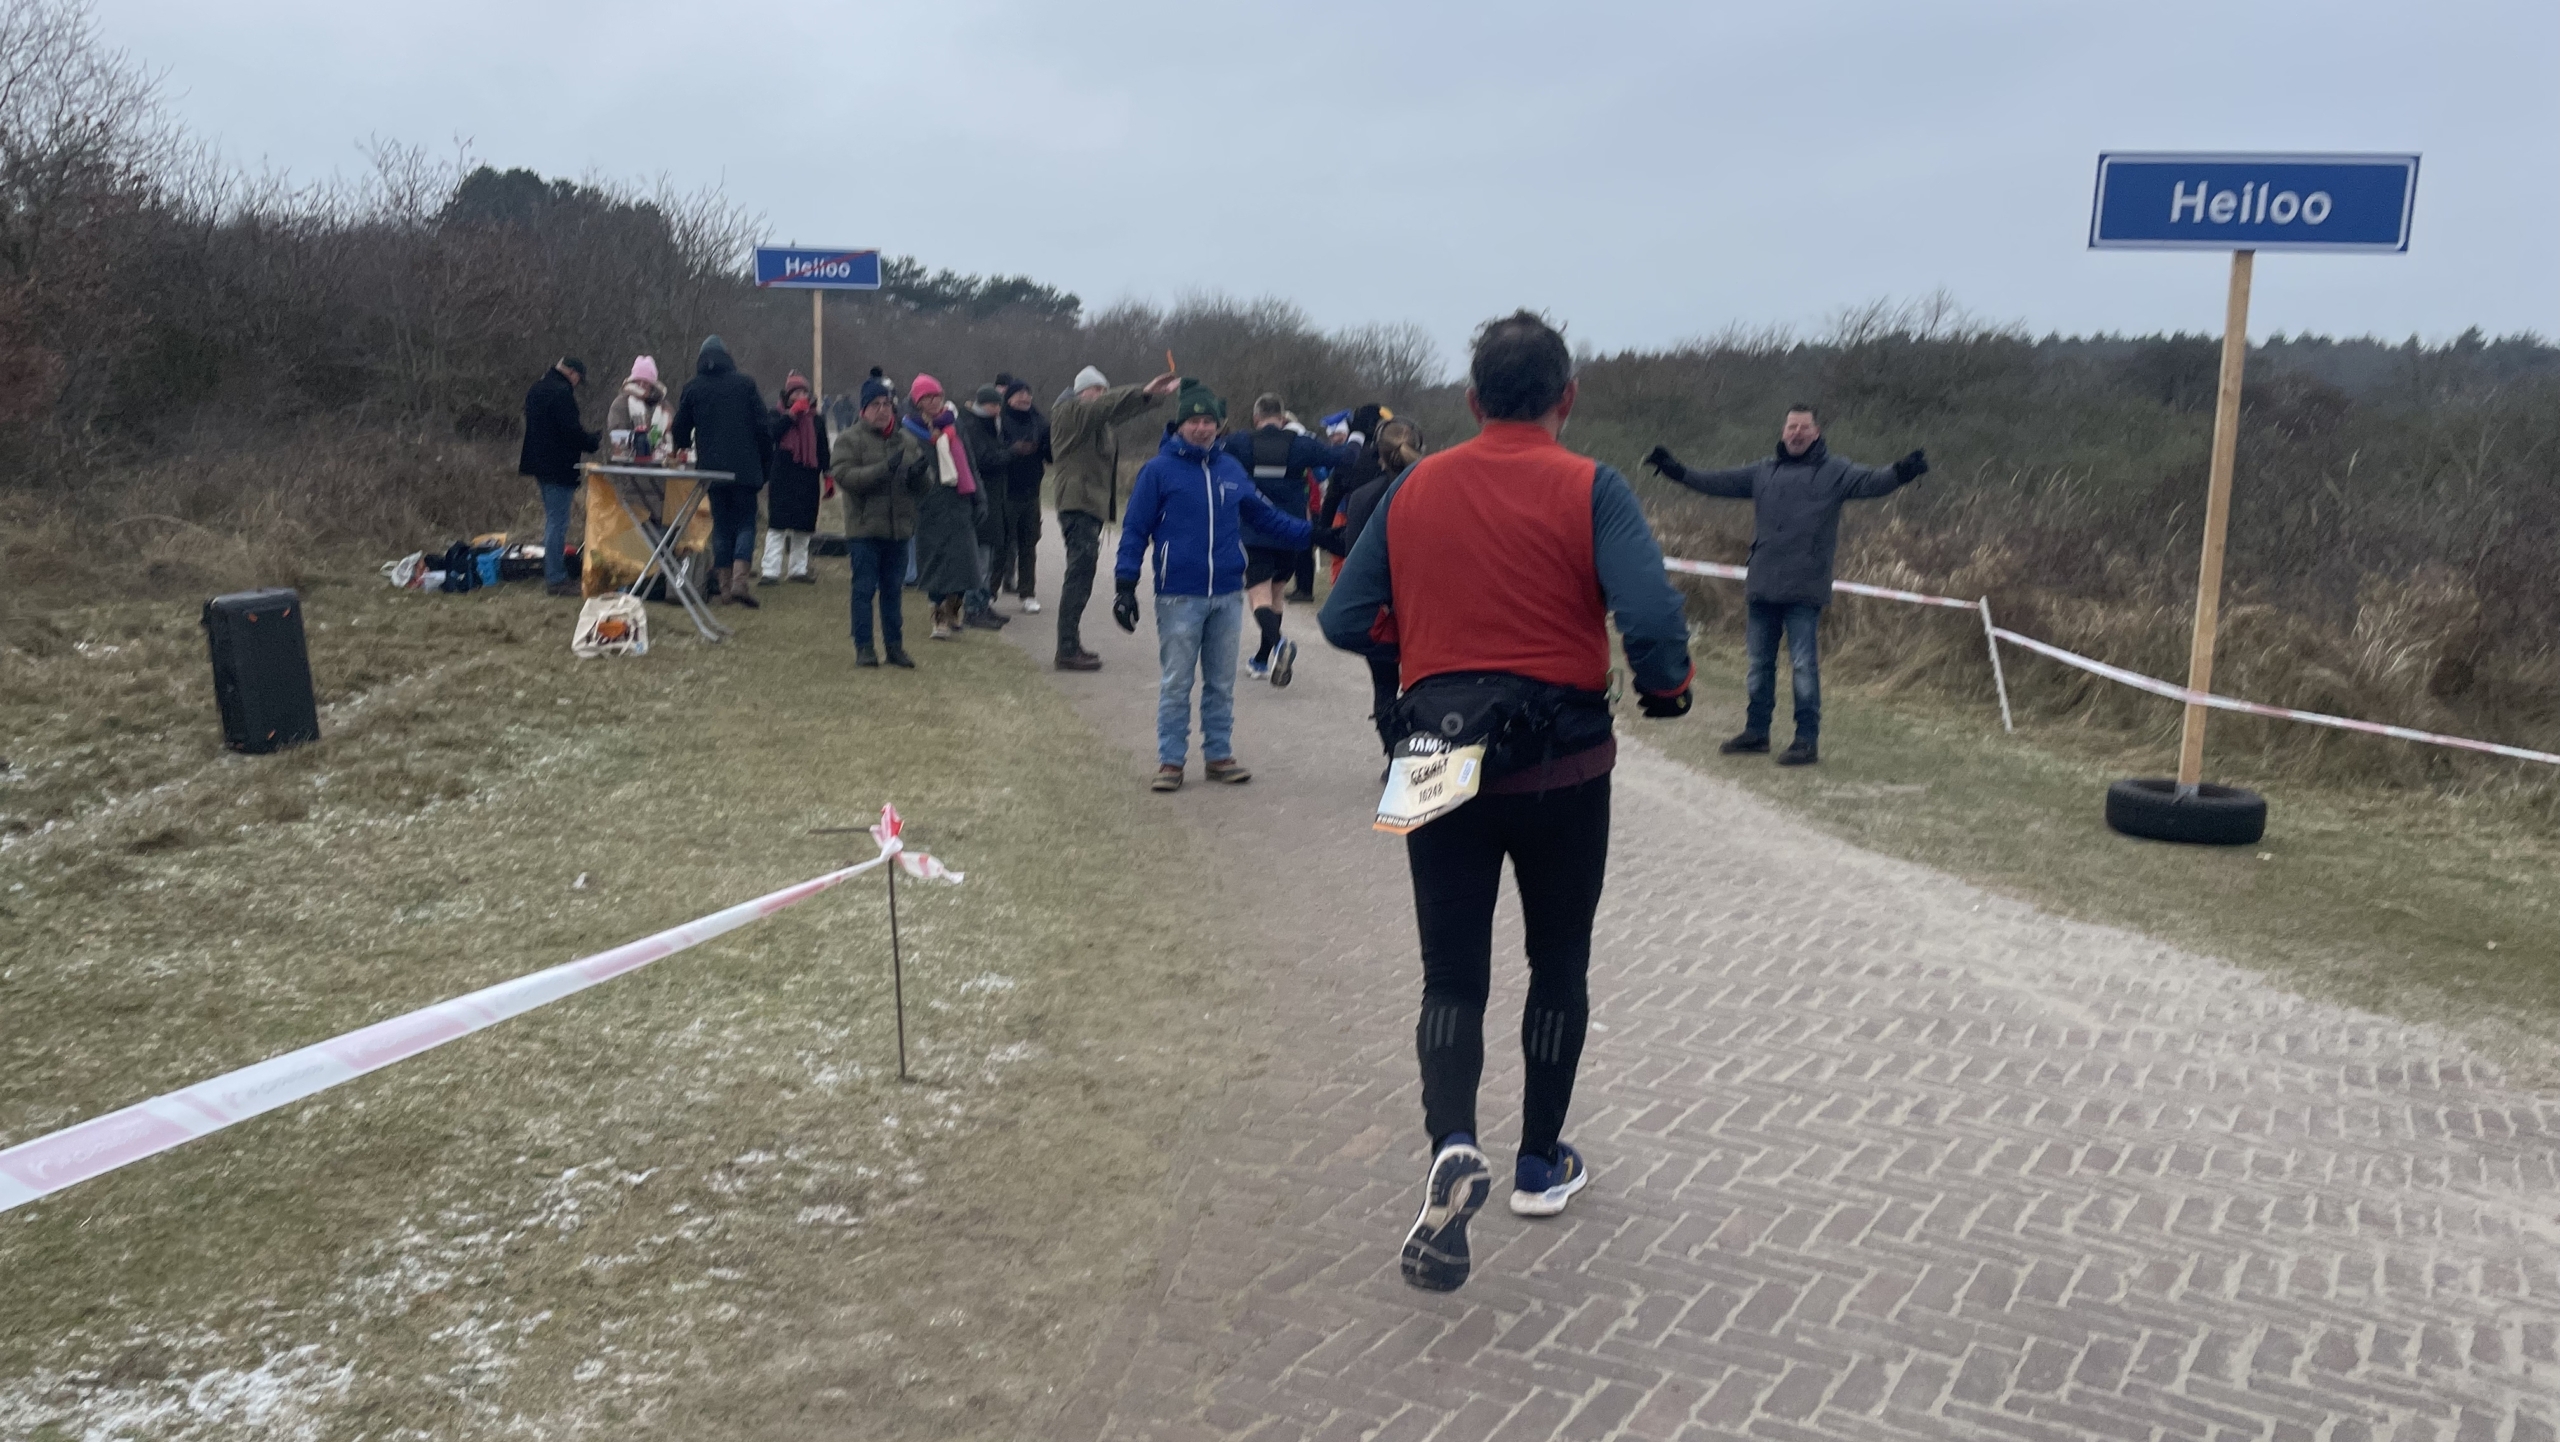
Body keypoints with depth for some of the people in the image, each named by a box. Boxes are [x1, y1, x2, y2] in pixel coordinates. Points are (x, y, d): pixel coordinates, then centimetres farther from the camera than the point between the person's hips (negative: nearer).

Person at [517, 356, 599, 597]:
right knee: (558, 523, -7)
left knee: (552, 520, 19)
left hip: (540, 462, 10)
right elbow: (572, 431, -22)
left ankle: (553, 574, 24)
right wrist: (596, 440, -4)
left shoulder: (537, 390, 14)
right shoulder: (561, 393, -17)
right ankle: (556, 579, -5)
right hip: (559, 466, -10)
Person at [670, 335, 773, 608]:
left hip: (711, 468, 2)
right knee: (746, 522, 4)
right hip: (745, 468, -2)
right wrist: (765, 464, 8)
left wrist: (682, 448, 34)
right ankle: (739, 579, -12)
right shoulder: (746, 384, 1)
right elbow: (764, 427, 0)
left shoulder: (692, 389, 5)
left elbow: (679, 432, 12)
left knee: (721, 524, 10)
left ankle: (724, 584, 8)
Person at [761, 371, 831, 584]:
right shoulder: (778, 415, 4)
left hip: (808, 480, 3)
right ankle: (770, 571, -5)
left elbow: (823, 450, 14)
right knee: (776, 526, -6)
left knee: (803, 526, 8)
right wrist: (792, 413, -15)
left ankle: (799, 569, 18)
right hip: (783, 479, -3)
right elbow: (771, 432, -18)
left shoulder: (816, 420, 12)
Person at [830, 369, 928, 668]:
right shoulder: (849, 439, -3)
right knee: (864, 589, -1)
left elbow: (924, 484, 9)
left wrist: (920, 473, -16)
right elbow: (844, 475, -17)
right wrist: (884, 469, -26)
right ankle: (863, 647, 6)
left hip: (899, 528, 4)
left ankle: (895, 645, 19)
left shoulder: (907, 441, 10)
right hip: (864, 529, -4)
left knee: (893, 590, 11)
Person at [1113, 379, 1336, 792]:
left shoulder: (1231, 468, 9)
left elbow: (1264, 514, 17)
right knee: (1176, 684, 1)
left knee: (1221, 683, 11)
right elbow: (1135, 530, -3)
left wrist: (1312, 532, 12)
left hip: (1227, 595, 4)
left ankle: (1219, 755, 21)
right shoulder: (1158, 470, -4)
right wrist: (1125, 585, -9)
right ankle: (1170, 761, 9)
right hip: (1179, 598, -4)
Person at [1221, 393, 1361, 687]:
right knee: (1276, 594, 19)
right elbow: (1344, 455, 4)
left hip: (1252, 535, -3)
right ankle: (1262, 660, 26)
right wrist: (1356, 441, 26)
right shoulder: (1301, 444, 0)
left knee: (1259, 595, -8)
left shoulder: (1238, 444, -4)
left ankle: (1277, 643, -36)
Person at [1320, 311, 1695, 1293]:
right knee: (1558, 964, 18)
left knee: (1452, 977, 8)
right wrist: (1665, 687, -1)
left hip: (1440, 759, 2)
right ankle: (1541, 1165, 28)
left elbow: (1345, 620, 3)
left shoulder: (1416, 488, 1)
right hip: (1561, 763, -1)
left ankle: (1453, 1149, -16)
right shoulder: (1589, 490, -9)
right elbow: (1652, 618, -21)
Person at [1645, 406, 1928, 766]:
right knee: (1759, 662, 12)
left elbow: (1872, 481, -14)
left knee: (1804, 664, -4)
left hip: (1804, 589, -5)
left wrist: (1901, 472, -34)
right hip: (1762, 586, 5)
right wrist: (1676, 470, 15)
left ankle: (1807, 739, 3)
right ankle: (1756, 732, 24)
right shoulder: (1763, 471, 14)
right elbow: (1720, 482, 18)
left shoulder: (1835, 472, 1)